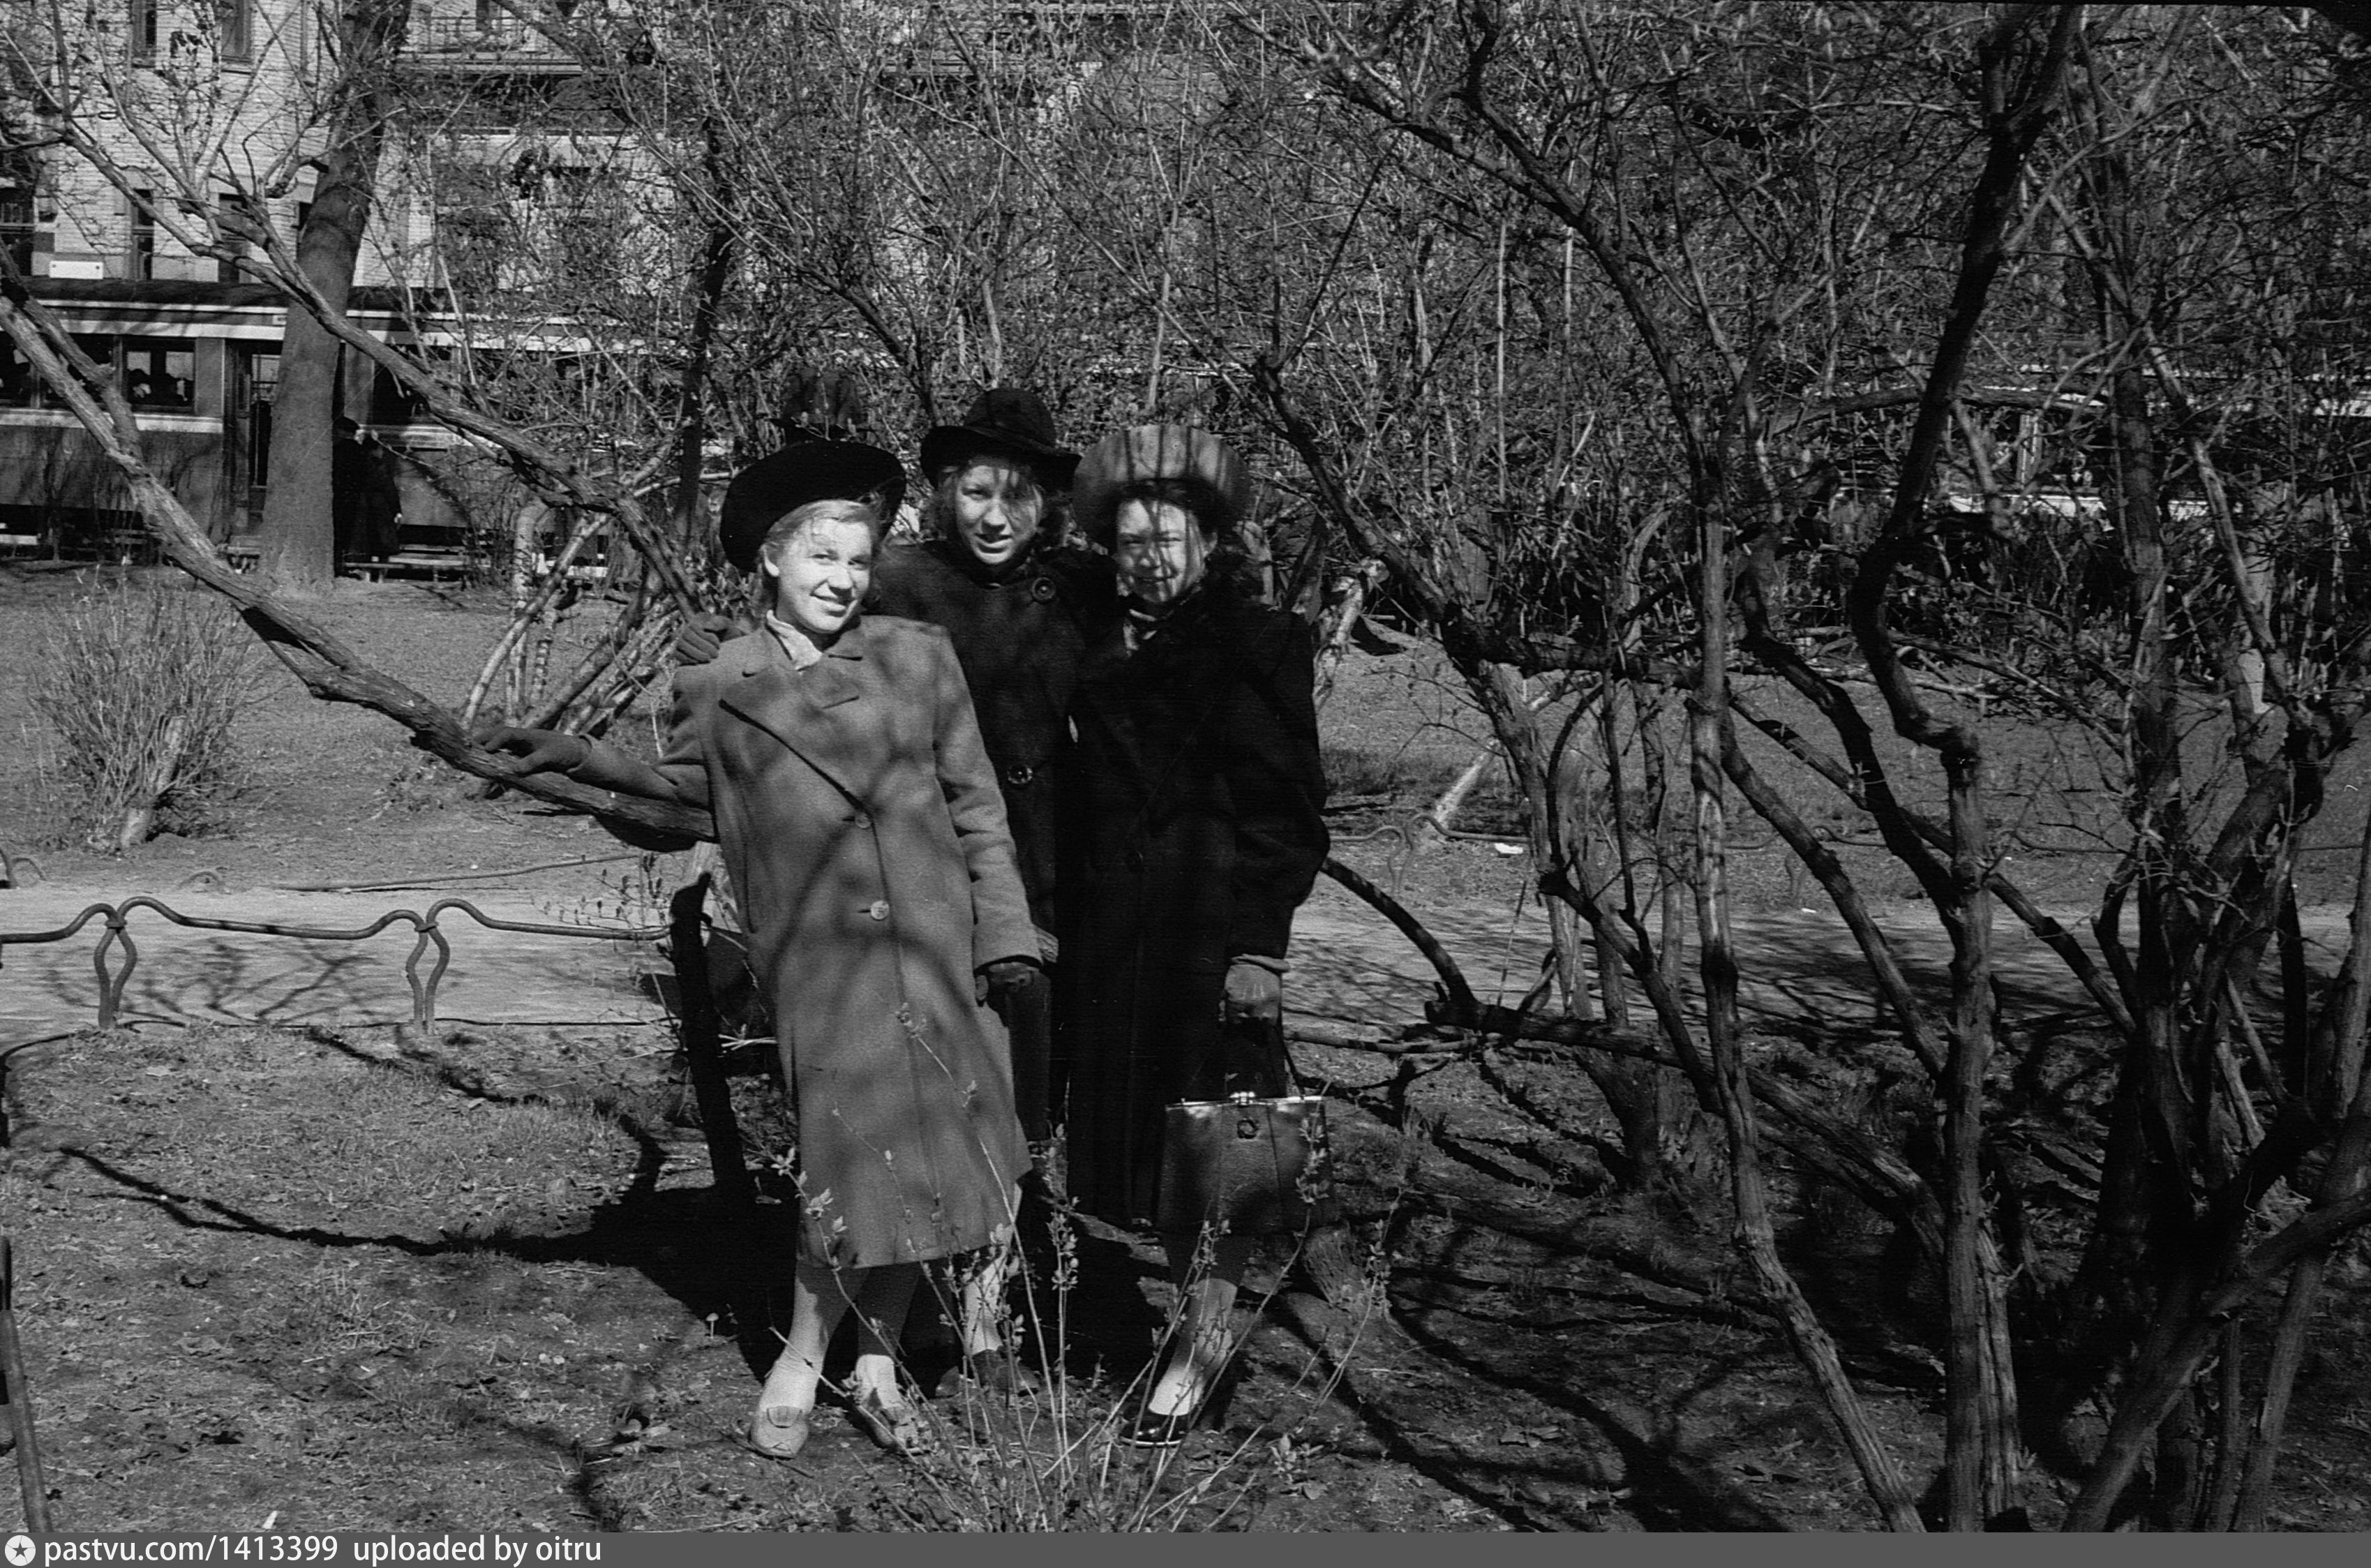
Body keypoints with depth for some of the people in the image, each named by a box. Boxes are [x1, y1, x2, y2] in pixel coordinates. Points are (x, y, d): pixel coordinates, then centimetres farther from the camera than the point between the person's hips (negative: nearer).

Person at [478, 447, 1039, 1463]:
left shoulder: (922, 660, 3)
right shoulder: (716, 690, 2)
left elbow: (976, 806, 7)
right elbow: (681, 783, 22)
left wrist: (1001, 934, 2)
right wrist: (580, 759, 11)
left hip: (936, 957, 2)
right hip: (819, 970, -2)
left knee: (926, 1161, 5)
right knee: (847, 1164, -6)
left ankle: (876, 1359, 24)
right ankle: (802, 1361, 16)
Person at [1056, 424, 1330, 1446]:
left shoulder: (1258, 645, -4)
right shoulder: (1105, 651, 13)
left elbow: (1286, 810, -8)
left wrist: (1261, 947, -14)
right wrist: (1064, 932, 11)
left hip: (1213, 927, -6)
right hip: (1111, 932, 6)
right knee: (1134, 1125, 8)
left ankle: (1203, 1343, 8)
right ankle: (1203, 1308, 23)